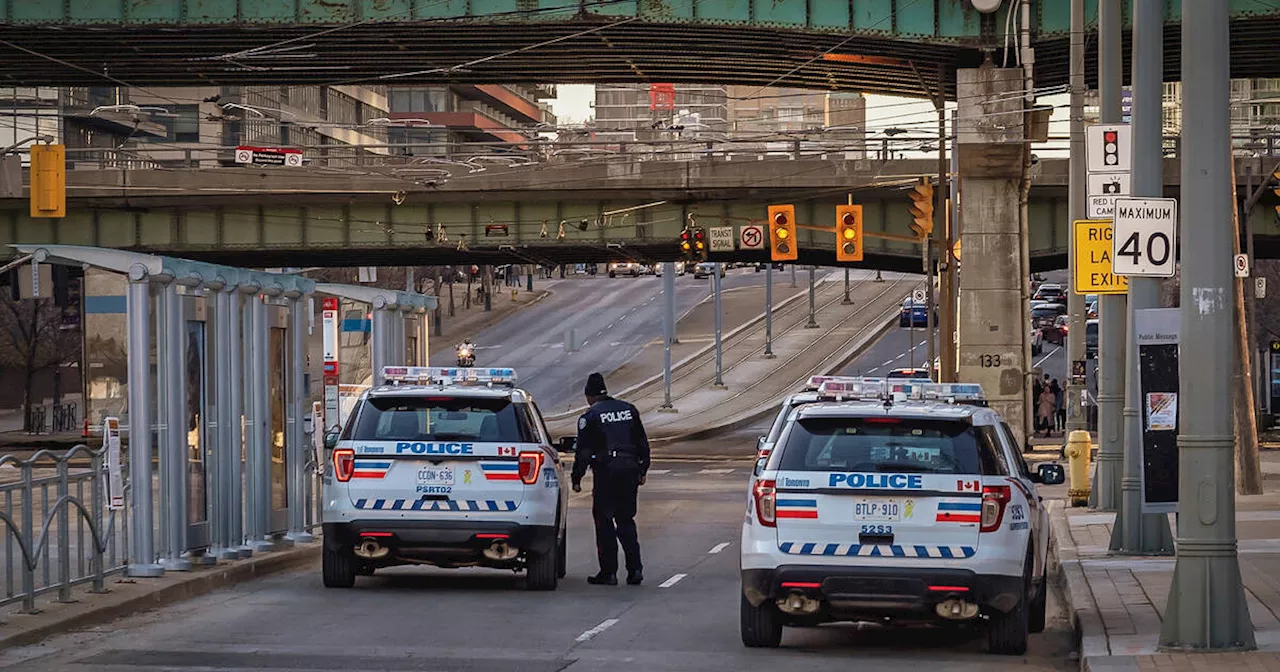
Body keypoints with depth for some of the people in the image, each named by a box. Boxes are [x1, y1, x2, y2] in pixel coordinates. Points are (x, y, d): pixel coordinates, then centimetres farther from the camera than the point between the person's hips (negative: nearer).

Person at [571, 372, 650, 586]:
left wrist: (577, 478, -1)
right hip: (630, 469, 5)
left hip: (606, 472, -5)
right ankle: (635, 569, 5)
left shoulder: (590, 417, -5)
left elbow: (583, 451, -8)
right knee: (626, 519, 13)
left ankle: (608, 572, 0)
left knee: (604, 520, 2)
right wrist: (642, 470, 22)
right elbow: (642, 443, 16)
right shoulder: (629, 410, 12)